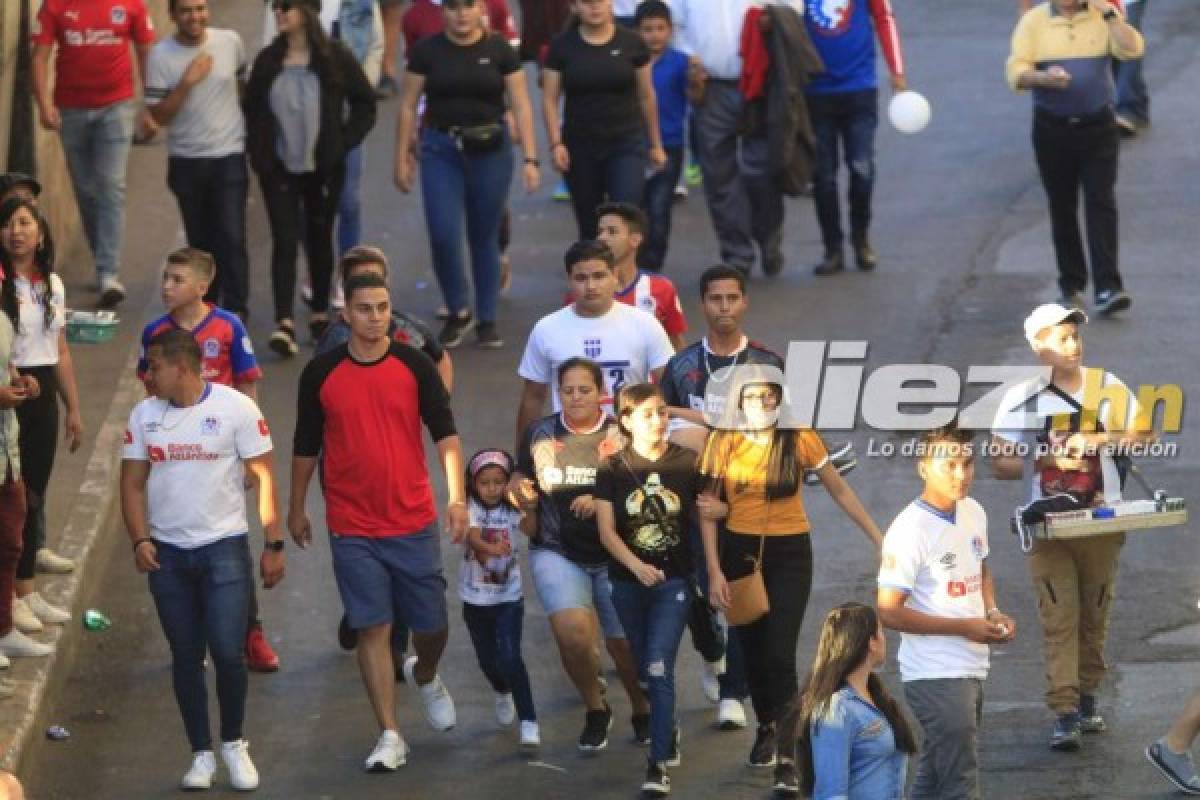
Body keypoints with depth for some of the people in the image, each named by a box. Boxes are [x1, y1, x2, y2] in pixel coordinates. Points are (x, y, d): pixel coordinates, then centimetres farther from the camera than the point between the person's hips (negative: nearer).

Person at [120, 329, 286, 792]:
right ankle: (201, 754, 17)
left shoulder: (235, 408, -7)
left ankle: (233, 743, 12)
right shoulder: (144, 415, 4)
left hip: (224, 546, -4)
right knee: (186, 657, 7)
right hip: (167, 553, 4)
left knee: (228, 653, -10)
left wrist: (274, 545, -7)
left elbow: (263, 476, -5)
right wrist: (140, 540, -9)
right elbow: (133, 483, 6)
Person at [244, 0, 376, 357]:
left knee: (319, 239, 12)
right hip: (279, 169, 1)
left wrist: (344, 142, -7)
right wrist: (257, 152, 2)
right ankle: (284, 324, -15)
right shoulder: (268, 61, 2)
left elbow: (365, 103, 0)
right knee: (284, 241, -7)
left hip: (324, 168, -1)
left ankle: (320, 314, 27)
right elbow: (251, 109, 12)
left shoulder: (335, 57, -6)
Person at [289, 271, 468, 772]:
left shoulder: (414, 366, -3)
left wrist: (456, 496, -18)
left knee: (431, 624, 8)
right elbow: (306, 447, 9)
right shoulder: (321, 374, -2)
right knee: (372, 629, -3)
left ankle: (425, 675, 43)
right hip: (352, 528, -1)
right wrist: (296, 509, 15)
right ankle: (389, 736, 1)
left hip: (413, 522, 1)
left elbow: (445, 433, -6)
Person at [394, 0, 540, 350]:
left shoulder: (499, 50, -2)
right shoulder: (426, 51, -1)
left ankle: (486, 320, 19)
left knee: (485, 238, 7)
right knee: (443, 235, -10)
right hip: (440, 150, 0)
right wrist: (402, 158, 1)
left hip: (489, 150, 0)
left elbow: (521, 105, -3)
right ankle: (458, 311, 12)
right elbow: (408, 106, 4)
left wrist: (530, 159, -10)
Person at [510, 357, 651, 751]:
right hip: (557, 553, 0)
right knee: (573, 631, -23)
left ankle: (643, 713, 35)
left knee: (625, 644, 3)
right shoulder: (539, 435, 2)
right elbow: (522, 479, 15)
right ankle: (595, 709, 4)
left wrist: (603, 504, -20)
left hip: (615, 555, 0)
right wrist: (520, 492, -9)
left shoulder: (622, 436, -4)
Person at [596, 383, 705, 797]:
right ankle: (668, 730, 41)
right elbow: (606, 530, -10)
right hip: (628, 583, 2)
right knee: (645, 668, 16)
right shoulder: (613, 469, -4)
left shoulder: (688, 463, -5)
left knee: (659, 668, -12)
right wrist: (636, 566, -23)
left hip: (673, 581, -2)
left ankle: (659, 764, -12)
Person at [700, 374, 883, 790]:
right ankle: (766, 727, 41)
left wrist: (879, 539, 0)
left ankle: (789, 759, -10)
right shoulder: (723, 442, -5)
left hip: (789, 553, -2)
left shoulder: (800, 438, -8)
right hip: (740, 552, 2)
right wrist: (715, 571, -8)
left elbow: (840, 492, 0)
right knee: (752, 650, 14)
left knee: (779, 654, -11)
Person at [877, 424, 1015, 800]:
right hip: (936, 676, -8)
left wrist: (992, 612, 2)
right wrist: (965, 627, -18)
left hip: (972, 669, 8)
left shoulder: (974, 513, 5)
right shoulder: (910, 529, -19)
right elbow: (890, 611, -17)